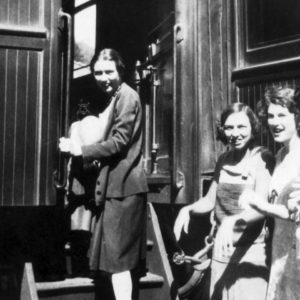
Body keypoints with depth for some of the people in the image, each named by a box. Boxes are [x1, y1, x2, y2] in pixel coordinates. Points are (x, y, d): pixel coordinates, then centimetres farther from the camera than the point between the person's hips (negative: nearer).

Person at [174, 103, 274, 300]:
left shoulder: (262, 158, -9)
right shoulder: (223, 160, 7)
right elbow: (210, 201, 14)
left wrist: (233, 221, -34)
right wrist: (188, 209, -4)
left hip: (251, 250, -5)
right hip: (222, 248, 5)